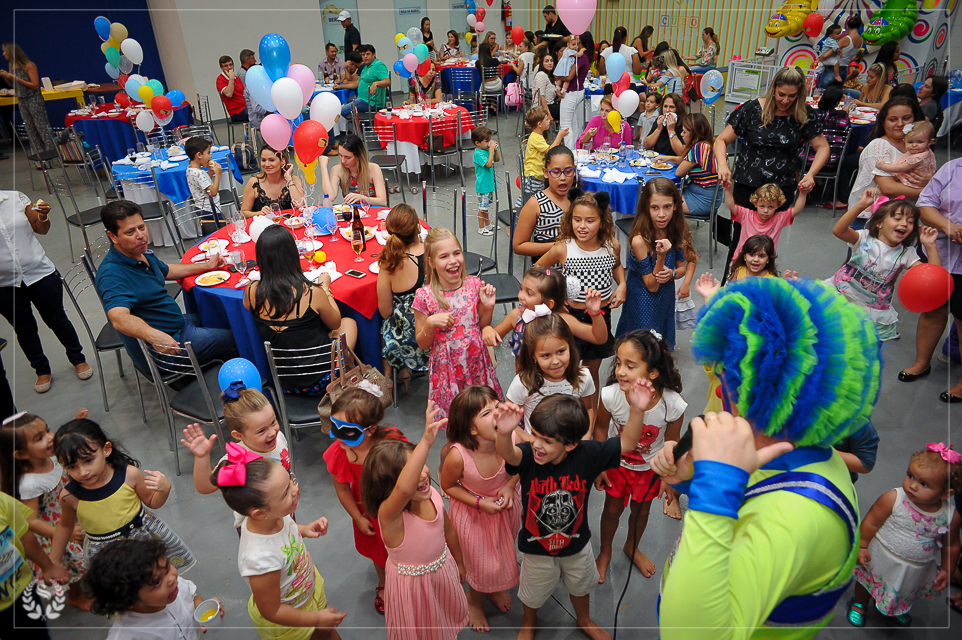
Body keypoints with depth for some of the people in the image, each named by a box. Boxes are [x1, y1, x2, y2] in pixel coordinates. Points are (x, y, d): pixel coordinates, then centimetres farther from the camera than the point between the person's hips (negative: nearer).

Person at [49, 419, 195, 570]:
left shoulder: (129, 474, -20)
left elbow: (151, 502, -2)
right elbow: (65, 526, 7)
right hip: (104, 555, 1)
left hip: (144, 533, -1)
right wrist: (53, 563, 11)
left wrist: (164, 489, -23)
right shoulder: (69, 496, -16)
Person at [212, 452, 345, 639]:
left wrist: (304, 529, -15)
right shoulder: (261, 558, -44)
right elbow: (272, 612, -29)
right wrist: (318, 619, -17)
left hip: (310, 588, 6)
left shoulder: (275, 515, -24)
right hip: (286, 623, -6)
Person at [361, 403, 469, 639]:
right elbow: (404, 489, -63)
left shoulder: (433, 495, -19)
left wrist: (459, 563, 15)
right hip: (412, 582, -5)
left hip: (443, 569, 5)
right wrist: (426, 441, -72)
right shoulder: (389, 514, -37)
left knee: (449, 616, 28)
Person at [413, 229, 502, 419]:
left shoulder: (474, 284, -5)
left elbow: (482, 327, 8)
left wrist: (488, 307, -9)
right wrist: (430, 323, -22)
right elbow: (423, 344, -4)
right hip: (447, 366, -2)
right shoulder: (424, 296, -13)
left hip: (477, 361, 3)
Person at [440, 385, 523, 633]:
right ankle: (474, 599, 54)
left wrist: (510, 485, -22)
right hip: (472, 511, -3)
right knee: (479, 561, 17)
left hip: (506, 504, 3)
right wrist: (480, 503, -23)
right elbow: (448, 485, -16)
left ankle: (494, 588, 63)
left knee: (505, 551, 27)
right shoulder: (458, 455, -38)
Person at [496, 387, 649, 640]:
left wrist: (637, 410, -43)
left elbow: (627, 443, -26)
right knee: (533, 594, 28)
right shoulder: (528, 456, -32)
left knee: (580, 585, 32)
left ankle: (584, 619, 66)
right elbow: (507, 453, -54)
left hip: (576, 544, 1)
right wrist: (504, 433, -78)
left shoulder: (586, 455, -27)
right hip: (536, 547, -1)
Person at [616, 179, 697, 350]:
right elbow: (651, 286, -20)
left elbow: (681, 266, 4)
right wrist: (661, 256, -35)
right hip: (644, 302, -6)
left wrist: (671, 273, -20)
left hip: (667, 301, 6)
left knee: (663, 347, 21)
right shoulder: (640, 240, -25)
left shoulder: (678, 232, -8)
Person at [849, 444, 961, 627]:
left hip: (918, 570, 3)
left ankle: (896, 609, 62)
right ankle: (860, 604, 52)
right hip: (882, 558, -3)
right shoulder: (892, 499, -29)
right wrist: (862, 547, -14)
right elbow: (871, 523, -17)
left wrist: (946, 570, 2)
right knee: (868, 582, 21)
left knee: (906, 592, 29)